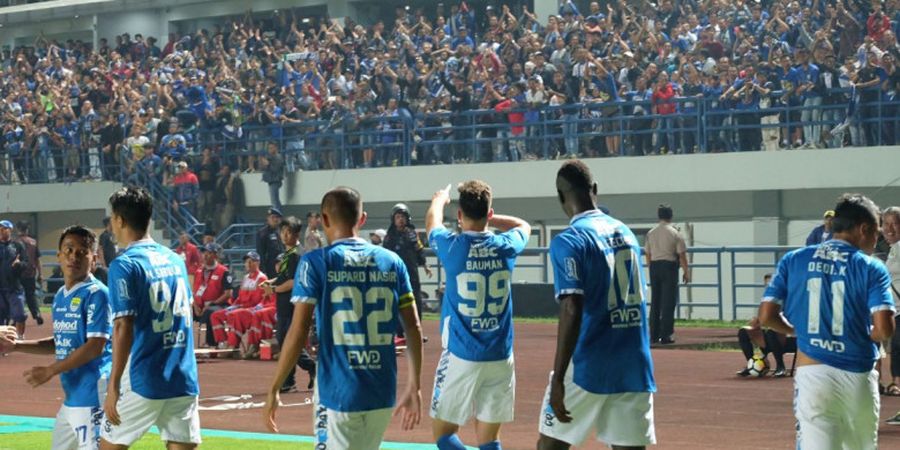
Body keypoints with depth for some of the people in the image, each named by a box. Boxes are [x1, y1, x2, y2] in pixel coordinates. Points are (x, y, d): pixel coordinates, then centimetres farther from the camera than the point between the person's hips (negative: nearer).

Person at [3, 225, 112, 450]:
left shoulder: (96, 294, -12)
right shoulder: (61, 296, 14)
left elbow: (95, 347, -18)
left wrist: (49, 371, -16)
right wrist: (17, 346, 13)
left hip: (92, 396, -9)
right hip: (71, 396, 9)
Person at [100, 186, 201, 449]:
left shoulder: (125, 265, -10)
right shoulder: (175, 260, 11)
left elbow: (124, 328, -17)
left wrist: (114, 385, -16)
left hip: (144, 382, -6)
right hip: (185, 380, 6)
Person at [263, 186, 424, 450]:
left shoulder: (316, 263, -5)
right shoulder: (391, 262, 7)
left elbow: (298, 333, -10)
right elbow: (413, 328, 6)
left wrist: (274, 390, -4)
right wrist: (414, 388, 13)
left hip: (339, 394, -5)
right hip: (383, 395, 5)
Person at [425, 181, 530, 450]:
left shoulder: (452, 247, -8)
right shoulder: (506, 246, -2)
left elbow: (432, 224, 18)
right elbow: (523, 226, 25)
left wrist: (439, 200, 38)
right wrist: (488, 218, 31)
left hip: (461, 356, -3)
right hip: (501, 357, 3)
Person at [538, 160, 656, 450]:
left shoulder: (569, 241, -10)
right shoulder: (626, 233, 11)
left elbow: (571, 312, -18)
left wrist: (558, 379, -19)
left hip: (588, 369, -5)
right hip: (635, 368, 5)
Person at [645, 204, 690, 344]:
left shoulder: (651, 233, 6)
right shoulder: (675, 233, -7)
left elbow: (648, 255, 9)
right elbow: (682, 255, -8)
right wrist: (686, 272, -1)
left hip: (654, 266, 4)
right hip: (669, 266, -4)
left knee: (655, 302, 11)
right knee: (668, 302, -1)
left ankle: (654, 335, 13)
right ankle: (665, 335, -4)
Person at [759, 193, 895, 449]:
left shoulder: (793, 261, 5)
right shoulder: (871, 268, -2)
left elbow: (766, 317, 2)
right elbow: (884, 330, -12)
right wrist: (862, 336, 10)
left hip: (811, 373, 1)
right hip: (858, 378, -1)